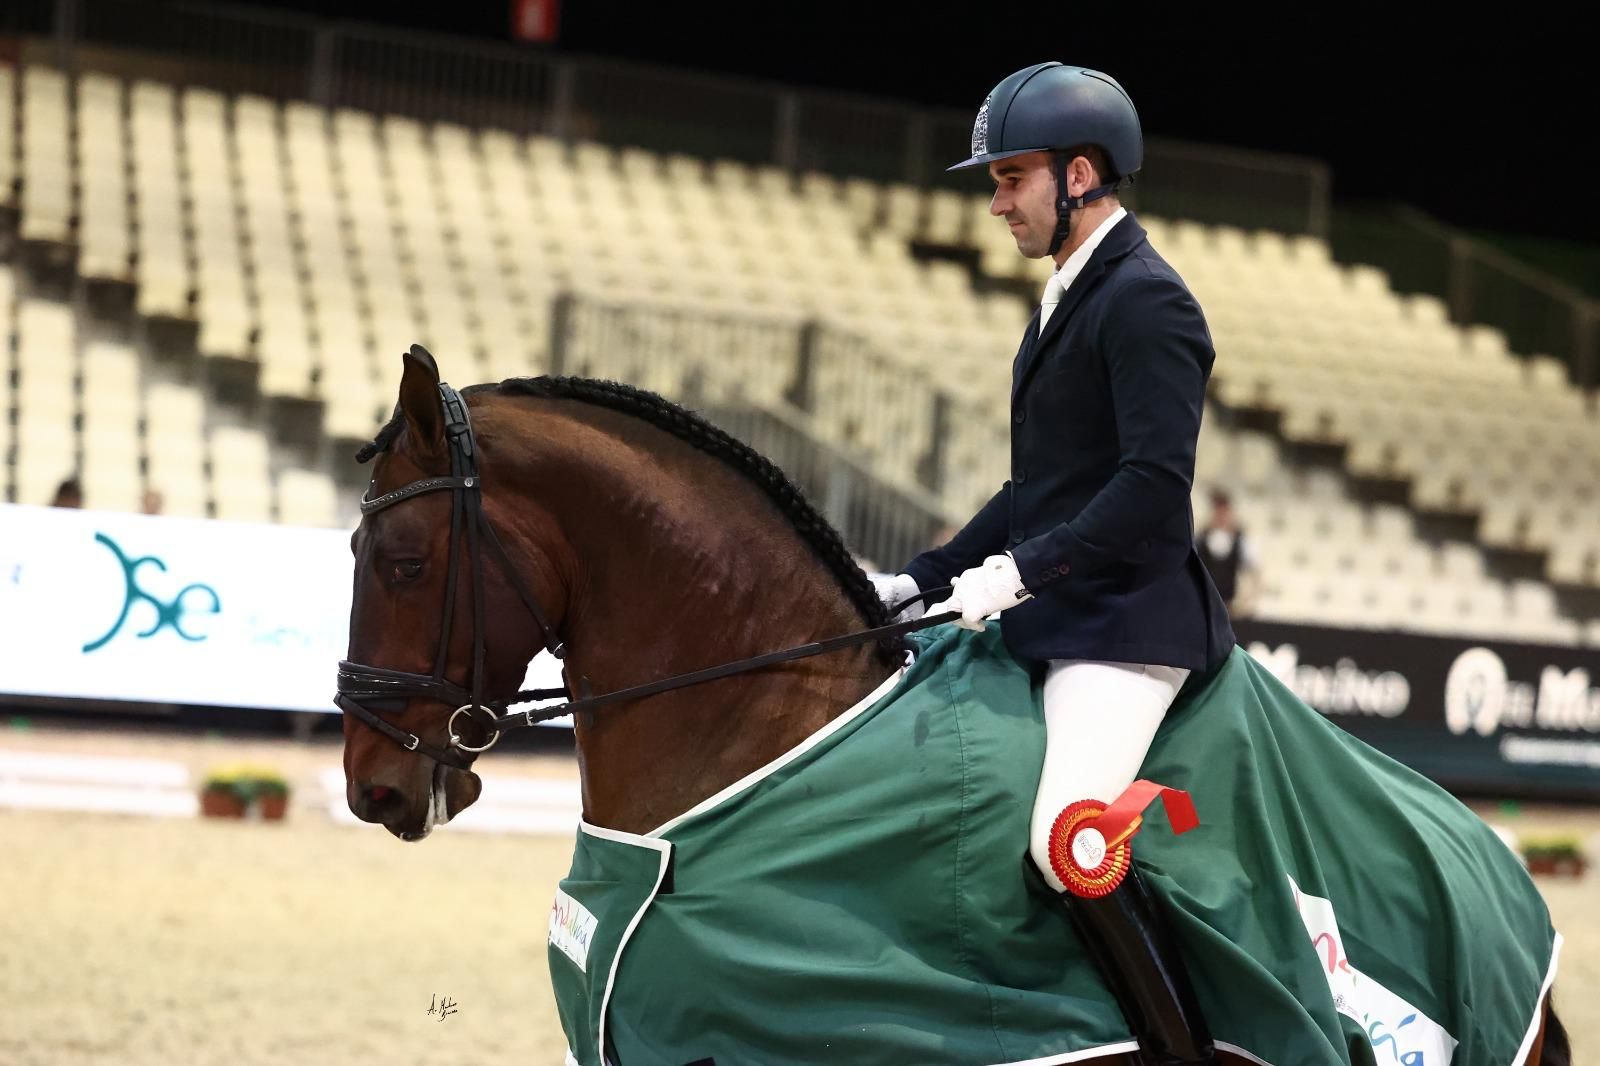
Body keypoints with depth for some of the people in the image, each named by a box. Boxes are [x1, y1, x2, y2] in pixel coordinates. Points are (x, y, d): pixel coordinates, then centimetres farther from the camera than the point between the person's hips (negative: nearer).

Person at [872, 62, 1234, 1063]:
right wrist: (922, 578, 16)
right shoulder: (1067, 300, 19)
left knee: (1067, 841, -26)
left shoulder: (1147, 302, -11)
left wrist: (1021, 571, -24)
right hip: (1049, 618, 11)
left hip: (1126, 620, -11)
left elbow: (1154, 484, -22)